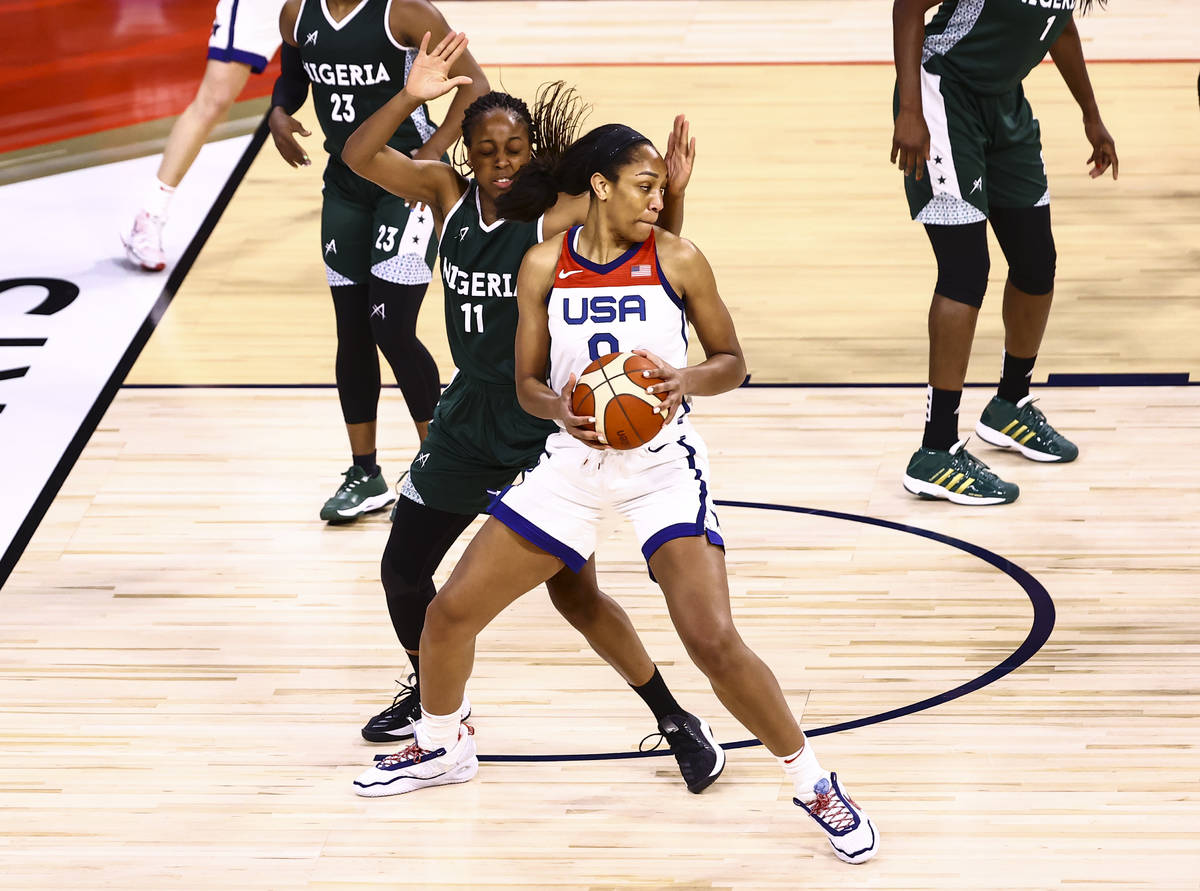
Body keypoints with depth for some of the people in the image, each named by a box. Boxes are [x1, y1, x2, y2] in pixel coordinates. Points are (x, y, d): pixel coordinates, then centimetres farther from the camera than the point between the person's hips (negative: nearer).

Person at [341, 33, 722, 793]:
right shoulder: (449, 195, -4)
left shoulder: (560, 217, -17)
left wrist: (674, 194, -42)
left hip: (543, 436, -5)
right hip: (467, 425, 5)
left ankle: (678, 723, 9)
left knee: (575, 594, -3)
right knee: (403, 571, 14)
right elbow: (359, 157, -10)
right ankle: (432, 696, 40)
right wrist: (410, 99, -26)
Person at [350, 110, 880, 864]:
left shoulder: (677, 260, -8)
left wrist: (687, 380, -21)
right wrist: (557, 406, -18)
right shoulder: (544, 267, -2)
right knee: (451, 612, 5)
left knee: (714, 642, -18)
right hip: (574, 464, 3)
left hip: (663, 468, -3)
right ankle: (443, 748, 34)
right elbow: (527, 382, 5)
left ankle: (815, 786, 0)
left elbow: (732, 362, 0)